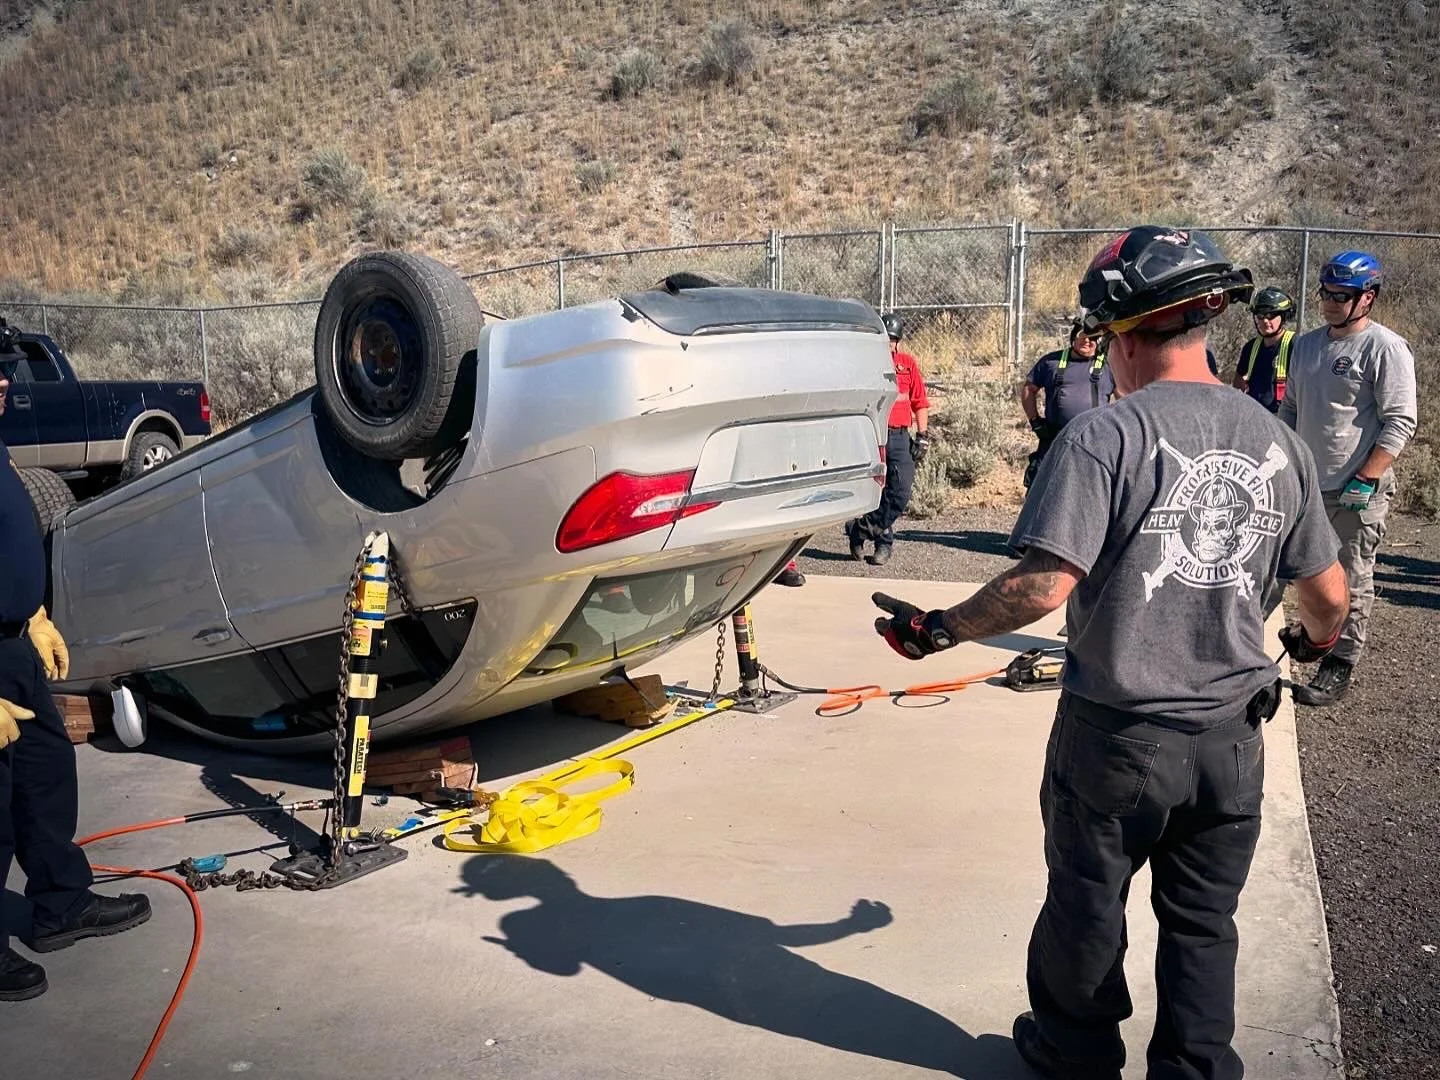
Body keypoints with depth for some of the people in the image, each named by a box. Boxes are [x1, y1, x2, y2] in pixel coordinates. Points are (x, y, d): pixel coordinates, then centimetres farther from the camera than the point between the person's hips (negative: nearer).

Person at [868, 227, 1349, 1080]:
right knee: (1203, 924, 20)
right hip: (1233, 735, 4)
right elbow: (1329, 594, 8)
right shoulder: (1279, 442, -1)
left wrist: (940, 629, -12)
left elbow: (1045, 585, -25)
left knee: (1086, 912, 19)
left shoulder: (1105, 438, -18)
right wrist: (1316, 639, 30)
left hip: (1117, 734, -4)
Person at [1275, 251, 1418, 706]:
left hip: (1357, 491, -6)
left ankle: (1340, 665, 7)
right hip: (1306, 483, 7)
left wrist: (1365, 480, -19)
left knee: (1351, 580, -1)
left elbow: (1400, 422, -14)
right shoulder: (1306, 344, 11)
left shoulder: (1385, 347, -10)